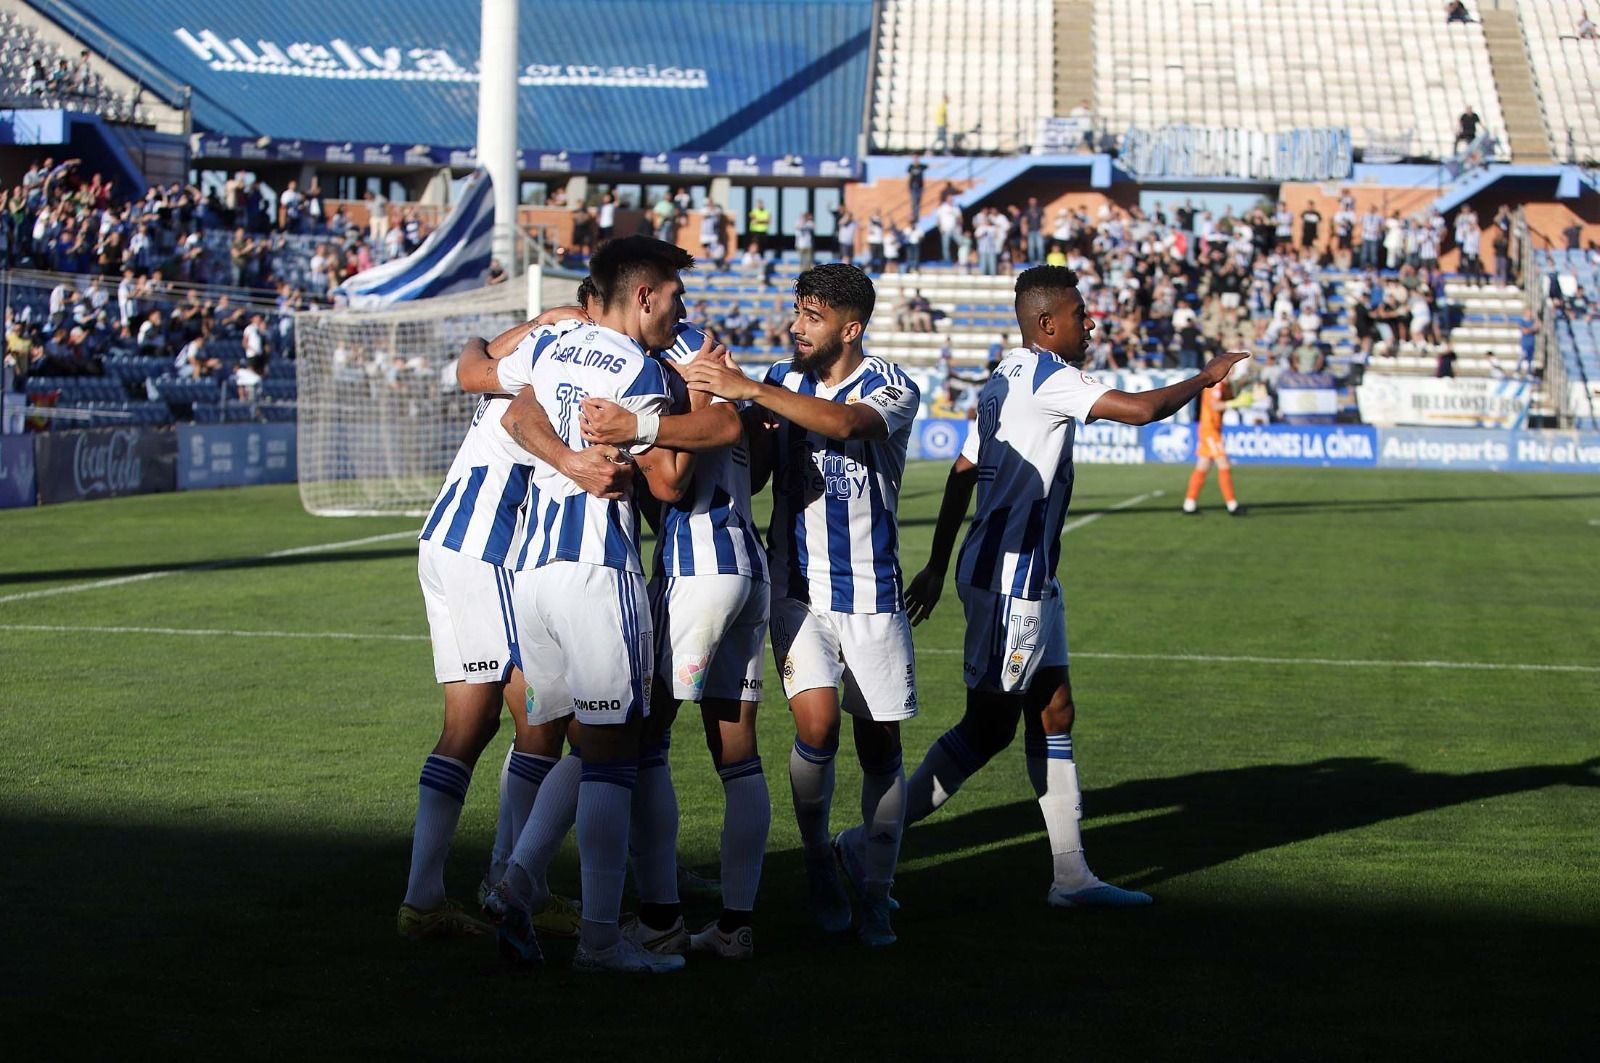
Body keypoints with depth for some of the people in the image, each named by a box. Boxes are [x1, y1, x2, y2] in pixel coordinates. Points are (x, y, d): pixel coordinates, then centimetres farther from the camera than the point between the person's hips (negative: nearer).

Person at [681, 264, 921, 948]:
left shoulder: (892, 389, -9)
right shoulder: (782, 381, 5)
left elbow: (844, 422, -32)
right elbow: (750, 476, 4)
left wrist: (750, 392, -38)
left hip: (873, 595, -1)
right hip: (798, 589, 1)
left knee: (879, 745, 4)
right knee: (817, 724, -18)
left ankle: (874, 894, 22)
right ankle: (817, 857, 7)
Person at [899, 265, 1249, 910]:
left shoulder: (1006, 380, 15)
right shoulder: (1043, 375, -14)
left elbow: (961, 475, 18)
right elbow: (1140, 409, -22)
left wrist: (937, 566, 22)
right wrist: (1205, 379, -5)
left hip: (1029, 578, 10)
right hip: (1009, 578, -10)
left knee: (1053, 712, 10)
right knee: (988, 725, -6)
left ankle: (1070, 876, 13)